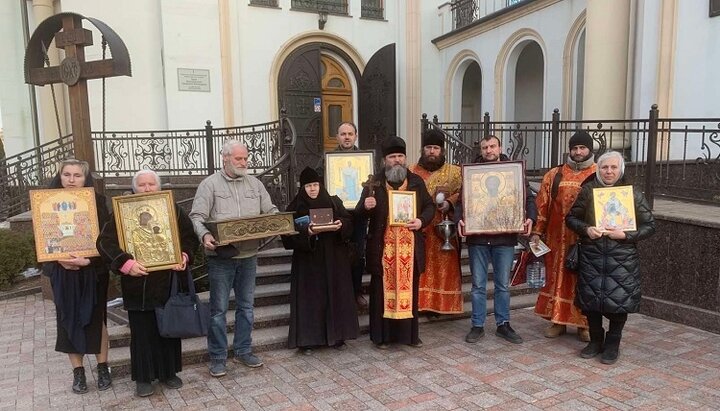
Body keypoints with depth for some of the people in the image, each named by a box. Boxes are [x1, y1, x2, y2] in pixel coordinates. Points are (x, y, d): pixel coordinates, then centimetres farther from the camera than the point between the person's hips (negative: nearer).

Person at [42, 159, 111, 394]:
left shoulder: (96, 202, -5)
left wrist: (88, 260, -21)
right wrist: (60, 259, -14)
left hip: (93, 271, -2)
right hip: (62, 272, 2)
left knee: (95, 318, 6)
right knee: (69, 319, 7)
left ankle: (103, 368, 20)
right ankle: (78, 372, 19)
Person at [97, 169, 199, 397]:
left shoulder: (174, 210, 4)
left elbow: (190, 237, 9)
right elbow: (104, 242, -10)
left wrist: (184, 256, -10)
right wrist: (126, 263, -22)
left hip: (169, 282, 2)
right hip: (138, 285, -2)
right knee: (142, 332, 6)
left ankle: (168, 372, 26)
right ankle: (143, 378, 19)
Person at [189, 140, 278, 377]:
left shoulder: (255, 184, 11)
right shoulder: (210, 184, -3)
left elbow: (271, 211, 13)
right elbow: (197, 216, -9)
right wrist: (204, 235, -27)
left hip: (248, 255, 4)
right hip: (221, 257, -4)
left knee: (246, 306, 13)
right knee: (218, 309, 4)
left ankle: (243, 351, 27)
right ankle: (217, 357, 16)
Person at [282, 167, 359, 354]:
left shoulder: (334, 202, 8)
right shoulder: (295, 207, 0)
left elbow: (348, 222, 6)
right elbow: (289, 233, -8)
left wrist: (340, 225, -16)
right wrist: (307, 232, -24)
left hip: (334, 259, 2)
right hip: (307, 260, -2)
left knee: (336, 295, 5)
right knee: (309, 298, -2)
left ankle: (337, 336, 16)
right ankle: (307, 340, 6)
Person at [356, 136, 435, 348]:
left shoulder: (417, 182, 9)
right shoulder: (375, 182, 3)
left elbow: (429, 206, 13)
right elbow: (360, 212, 0)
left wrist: (422, 220, -8)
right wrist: (366, 206, -23)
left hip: (410, 247, 2)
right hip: (383, 247, -2)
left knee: (409, 289, 9)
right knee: (383, 290, 4)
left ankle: (410, 334, 22)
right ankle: (382, 336, 15)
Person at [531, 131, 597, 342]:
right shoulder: (554, 175, 7)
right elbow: (542, 204, 6)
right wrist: (537, 231, 1)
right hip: (558, 238, 2)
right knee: (558, 276, 8)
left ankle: (585, 323, 18)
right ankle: (558, 320, 20)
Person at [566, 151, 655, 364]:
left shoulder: (633, 193, 1)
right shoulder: (588, 190, 4)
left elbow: (650, 226, 3)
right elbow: (571, 218, 10)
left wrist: (625, 235, -12)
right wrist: (586, 229, -10)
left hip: (622, 258, -1)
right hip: (591, 255, 1)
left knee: (619, 299, -1)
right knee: (590, 299, 5)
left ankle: (613, 343, 20)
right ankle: (595, 340, 26)